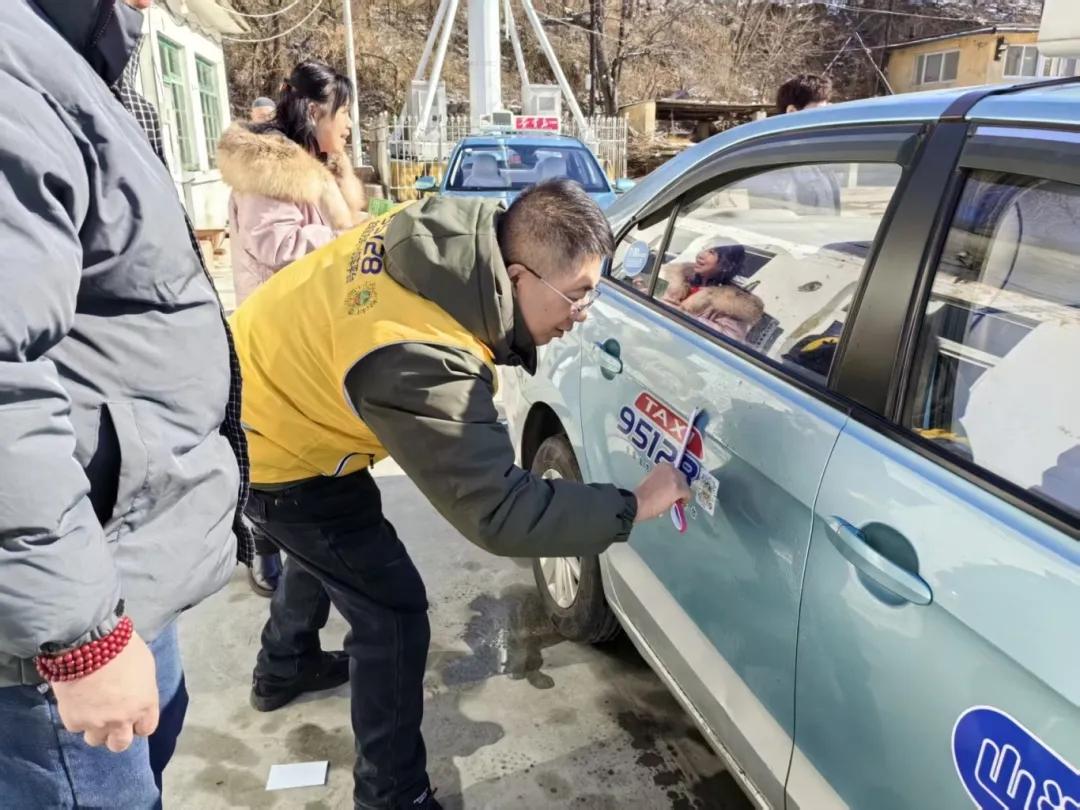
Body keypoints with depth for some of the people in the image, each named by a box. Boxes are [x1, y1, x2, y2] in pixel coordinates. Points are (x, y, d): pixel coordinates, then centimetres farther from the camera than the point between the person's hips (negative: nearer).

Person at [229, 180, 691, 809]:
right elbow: (498, 512, -37)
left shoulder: (464, 233, -17)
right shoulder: (418, 361, -41)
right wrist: (633, 506, -32)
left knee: (331, 539, 32)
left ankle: (281, 664, 60)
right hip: (270, 451, -9)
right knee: (394, 611, -4)